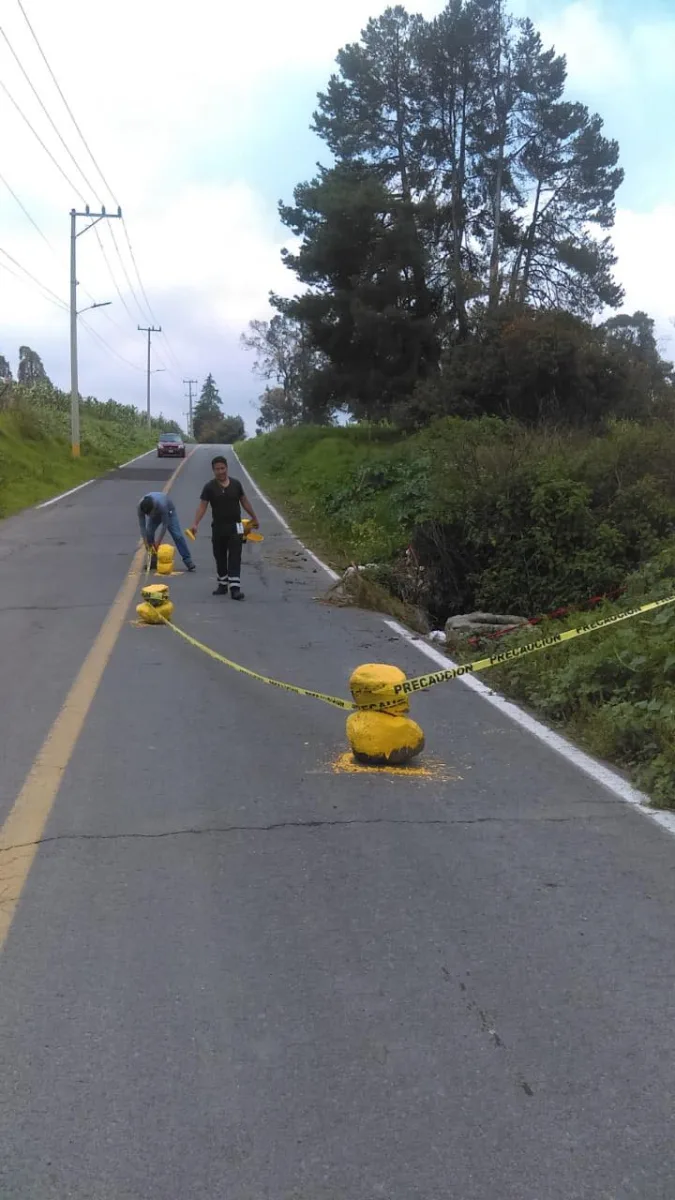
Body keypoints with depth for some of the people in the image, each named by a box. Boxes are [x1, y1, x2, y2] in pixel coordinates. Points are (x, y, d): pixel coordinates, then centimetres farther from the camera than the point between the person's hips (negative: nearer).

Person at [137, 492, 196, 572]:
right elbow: (142, 525, -25)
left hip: (168, 511, -4)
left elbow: (165, 524, -33)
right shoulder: (141, 506, -33)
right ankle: (153, 561, 3)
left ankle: (188, 561, -12)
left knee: (177, 536, -14)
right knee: (148, 534, -10)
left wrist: (157, 543, -29)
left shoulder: (161, 505, -44)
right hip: (155, 514, 4)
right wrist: (146, 544, -29)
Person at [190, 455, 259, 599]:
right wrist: (196, 523, -22)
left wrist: (254, 517, 19)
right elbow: (202, 506, -10)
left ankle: (235, 588, -11)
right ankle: (222, 585, 24)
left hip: (234, 526, 0)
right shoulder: (209, 487, -5)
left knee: (235, 558, -7)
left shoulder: (236, 484, 1)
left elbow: (244, 501, 13)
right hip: (218, 527, 0)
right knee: (220, 557, 11)